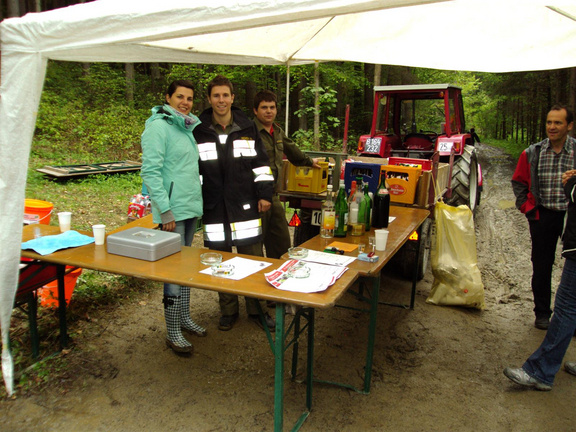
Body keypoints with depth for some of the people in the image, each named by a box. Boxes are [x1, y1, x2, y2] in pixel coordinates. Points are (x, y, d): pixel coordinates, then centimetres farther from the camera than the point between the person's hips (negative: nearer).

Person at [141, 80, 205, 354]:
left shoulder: (188, 126, 14)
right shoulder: (158, 126, -11)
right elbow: (150, 171, -18)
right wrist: (165, 210, -21)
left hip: (192, 208, 9)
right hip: (174, 210, -9)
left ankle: (184, 318, 31)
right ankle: (173, 333, 9)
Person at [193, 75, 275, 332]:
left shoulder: (248, 128, 6)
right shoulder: (199, 131, 4)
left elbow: (261, 164, 8)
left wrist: (265, 194, 1)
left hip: (245, 206, 0)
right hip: (214, 208, 0)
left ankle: (256, 310, 22)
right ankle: (228, 312, 27)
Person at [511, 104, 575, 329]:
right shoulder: (533, 153, 1)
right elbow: (518, 181, 13)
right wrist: (526, 206, 4)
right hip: (543, 217, 1)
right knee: (541, 268, 10)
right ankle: (542, 313, 26)